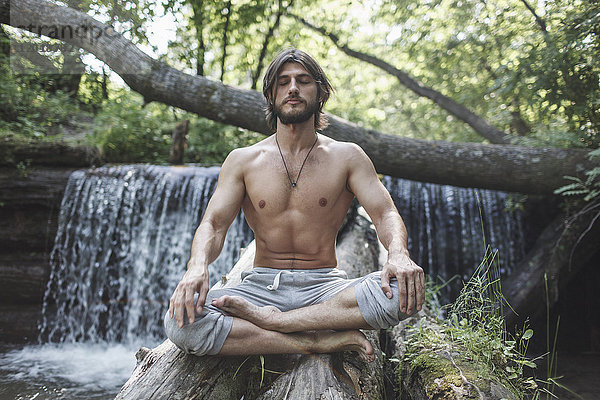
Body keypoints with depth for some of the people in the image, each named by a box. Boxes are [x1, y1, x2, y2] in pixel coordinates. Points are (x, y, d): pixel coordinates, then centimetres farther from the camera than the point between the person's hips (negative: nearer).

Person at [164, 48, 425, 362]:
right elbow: (213, 223, -3)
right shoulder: (242, 160, 5)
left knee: (404, 290, -31)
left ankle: (273, 320, -23)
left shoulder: (347, 157, 4)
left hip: (324, 286, 0)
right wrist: (198, 265, -26)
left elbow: (385, 213, -4)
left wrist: (397, 253, -29)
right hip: (261, 285, 1)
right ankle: (318, 342, -24)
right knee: (179, 320, -28)